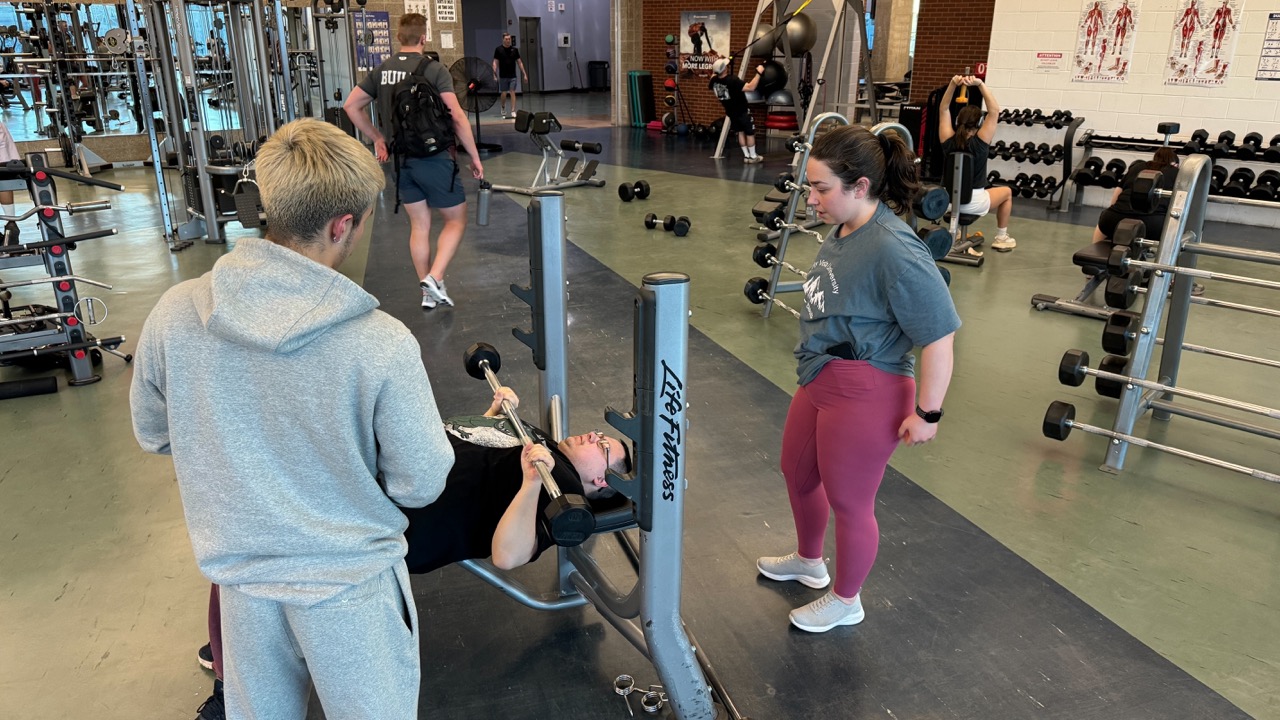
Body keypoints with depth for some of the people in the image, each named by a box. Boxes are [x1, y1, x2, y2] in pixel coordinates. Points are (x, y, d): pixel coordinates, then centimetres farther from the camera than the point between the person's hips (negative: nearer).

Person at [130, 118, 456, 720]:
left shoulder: (175, 314, -16)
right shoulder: (382, 344, -28)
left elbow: (153, 435, 2)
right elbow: (420, 485, -16)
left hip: (238, 571, 4)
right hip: (348, 578, -3)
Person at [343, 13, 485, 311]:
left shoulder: (381, 71, 6)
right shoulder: (435, 69, -10)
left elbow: (351, 106, 11)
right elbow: (457, 117, -15)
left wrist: (377, 139, 18)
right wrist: (475, 157, -8)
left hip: (400, 160, 6)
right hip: (434, 158, -5)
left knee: (419, 225, 14)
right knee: (456, 219, 9)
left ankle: (429, 293, 18)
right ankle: (434, 278, -8)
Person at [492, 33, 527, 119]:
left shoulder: (514, 49, 5)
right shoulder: (498, 49, -1)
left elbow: (519, 62, 8)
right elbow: (495, 63, -1)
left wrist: (525, 74, 5)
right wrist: (494, 74, -10)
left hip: (512, 76, 1)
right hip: (503, 76, -1)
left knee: (512, 93, -4)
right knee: (503, 94, 4)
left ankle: (513, 112, -3)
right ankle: (503, 109, 27)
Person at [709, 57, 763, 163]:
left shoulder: (714, 80, -13)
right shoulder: (732, 80, -33)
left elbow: (710, 85, 14)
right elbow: (751, 87, -38)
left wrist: (714, 70, 22)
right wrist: (759, 73, -31)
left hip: (730, 111, 6)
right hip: (742, 111, -6)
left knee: (740, 132, 20)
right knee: (750, 133, 9)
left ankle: (746, 156, 22)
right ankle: (753, 157, 18)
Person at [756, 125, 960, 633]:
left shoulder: (892, 249, -26)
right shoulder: (845, 231, 0)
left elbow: (939, 335, -24)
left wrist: (927, 413, -19)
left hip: (865, 395, -9)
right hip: (821, 382, 9)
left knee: (848, 500, 11)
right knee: (798, 472, 26)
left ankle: (845, 602, 37)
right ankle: (808, 560, 53)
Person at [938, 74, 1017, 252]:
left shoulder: (948, 142, -8)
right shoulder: (979, 143, -17)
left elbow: (943, 110, 0)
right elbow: (994, 111, -15)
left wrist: (953, 84, -9)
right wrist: (980, 84, -19)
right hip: (972, 203, -3)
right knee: (1007, 192, 25)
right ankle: (1001, 239, 28)